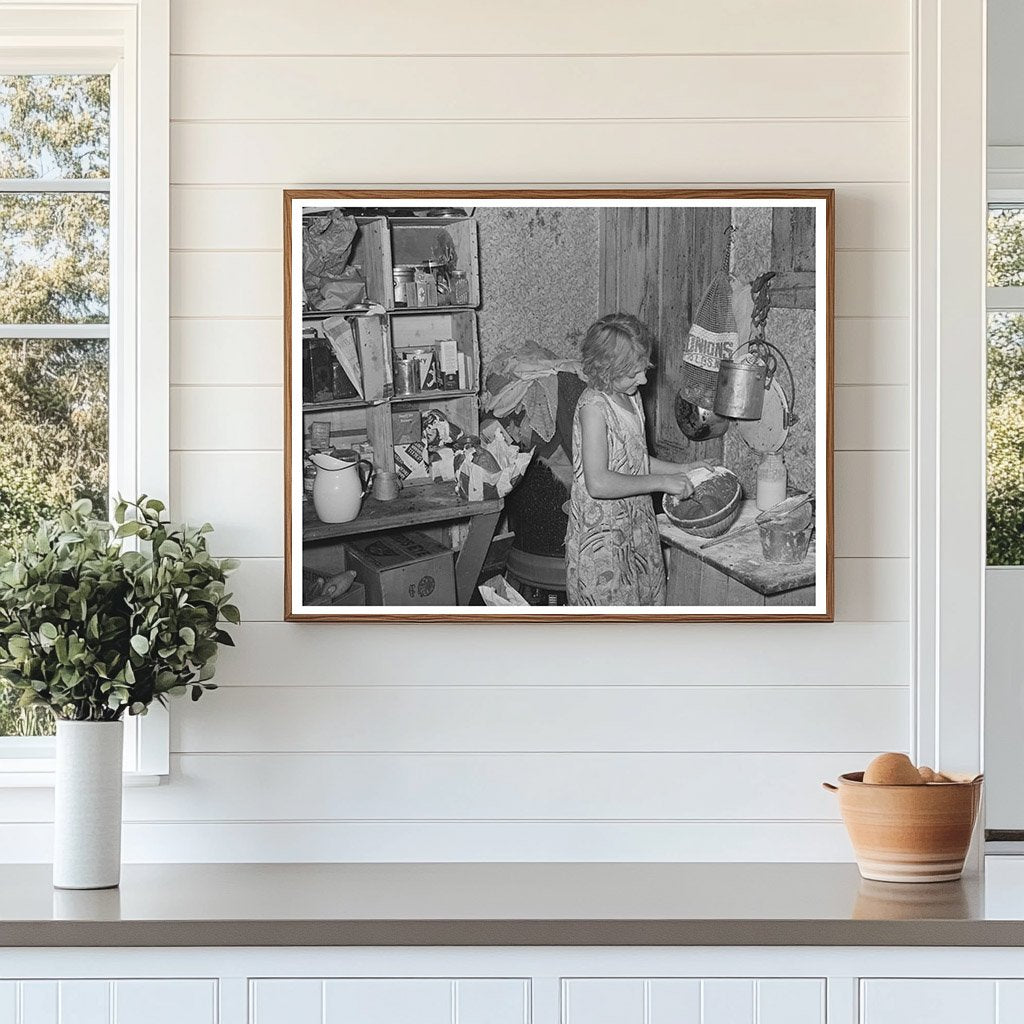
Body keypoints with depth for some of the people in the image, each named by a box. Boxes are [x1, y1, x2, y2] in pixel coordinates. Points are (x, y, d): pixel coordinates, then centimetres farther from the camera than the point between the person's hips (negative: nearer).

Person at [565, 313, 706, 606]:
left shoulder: (631, 398, 7)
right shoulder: (593, 406, -20)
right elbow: (597, 482, -29)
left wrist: (681, 469, 9)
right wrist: (661, 482, -23)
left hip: (636, 525, 9)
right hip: (602, 535, -9)